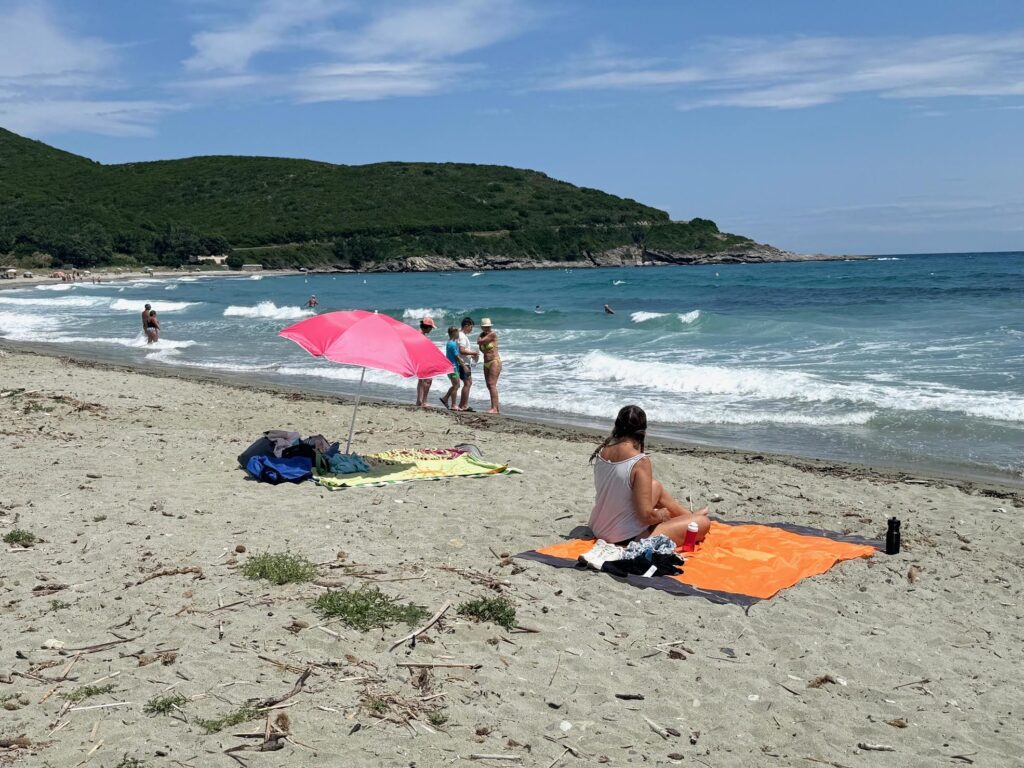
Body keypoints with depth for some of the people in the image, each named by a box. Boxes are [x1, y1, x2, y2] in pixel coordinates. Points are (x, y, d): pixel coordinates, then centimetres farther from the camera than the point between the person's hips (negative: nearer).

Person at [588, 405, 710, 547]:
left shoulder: (602, 452, -2)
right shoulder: (640, 461, -24)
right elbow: (646, 515, -24)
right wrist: (661, 515, -3)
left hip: (599, 530, 8)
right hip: (627, 540, -8)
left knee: (656, 487, 28)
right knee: (703, 522, 0)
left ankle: (689, 515, 45)